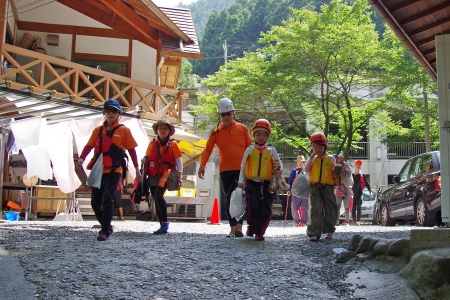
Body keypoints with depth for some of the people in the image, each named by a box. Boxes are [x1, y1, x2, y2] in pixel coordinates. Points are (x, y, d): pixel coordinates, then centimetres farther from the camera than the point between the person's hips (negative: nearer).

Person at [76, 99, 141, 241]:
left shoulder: (124, 131, 1)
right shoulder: (98, 131, 12)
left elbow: (132, 150, 2)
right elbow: (88, 146, 3)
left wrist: (137, 170, 2)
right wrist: (81, 158, -16)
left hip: (114, 172, -5)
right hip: (99, 171, 5)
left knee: (107, 201, -12)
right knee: (95, 202, 8)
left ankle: (105, 232, -3)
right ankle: (106, 227, 26)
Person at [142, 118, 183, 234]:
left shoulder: (172, 144, 1)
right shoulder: (152, 144, 10)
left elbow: (178, 161, 0)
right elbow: (147, 156, 20)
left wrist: (180, 176, -8)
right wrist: (144, 159, -4)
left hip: (165, 176, -5)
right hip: (153, 176, 5)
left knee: (158, 196, -24)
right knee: (156, 200, 6)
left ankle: (165, 222, -15)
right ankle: (162, 226, 14)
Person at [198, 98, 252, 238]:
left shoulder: (242, 128, 5)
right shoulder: (216, 132, 7)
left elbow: (250, 148, 6)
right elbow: (208, 149, 2)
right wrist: (202, 166, -10)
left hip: (241, 169, -2)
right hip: (225, 170, 2)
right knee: (229, 199, 5)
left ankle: (239, 226, -7)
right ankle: (233, 227, 11)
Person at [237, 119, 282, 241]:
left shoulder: (271, 151, 7)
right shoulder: (249, 150, 6)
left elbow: (279, 163, 5)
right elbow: (243, 166, 9)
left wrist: (279, 170, -18)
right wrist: (241, 181, 3)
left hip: (266, 185, 1)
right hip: (252, 184, 0)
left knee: (265, 210, -3)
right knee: (252, 208, -3)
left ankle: (259, 232, 5)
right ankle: (251, 226, 23)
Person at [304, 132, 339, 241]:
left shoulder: (331, 158, 5)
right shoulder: (313, 159, 11)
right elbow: (306, 170, -1)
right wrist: (311, 157, -4)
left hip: (328, 186, -1)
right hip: (315, 186, 1)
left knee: (329, 209, 7)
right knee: (315, 210, -6)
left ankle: (329, 230, 23)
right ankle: (314, 233, -10)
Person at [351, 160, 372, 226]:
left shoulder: (362, 175, 7)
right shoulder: (351, 175, 6)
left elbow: (367, 184, 6)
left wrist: (370, 192, -4)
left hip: (359, 193, 0)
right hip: (352, 193, 0)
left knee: (358, 207, -10)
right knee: (353, 207, 0)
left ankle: (358, 220, -15)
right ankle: (354, 220, 6)